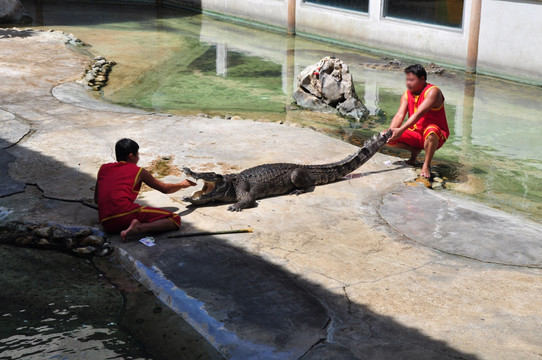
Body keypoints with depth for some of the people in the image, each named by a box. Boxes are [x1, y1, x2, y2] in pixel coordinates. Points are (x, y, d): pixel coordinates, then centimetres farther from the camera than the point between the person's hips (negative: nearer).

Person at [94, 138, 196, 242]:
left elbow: (96, 199, 27)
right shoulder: (139, 171, 11)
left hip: (106, 224, 6)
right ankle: (140, 227, -23)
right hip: (126, 214, -6)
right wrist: (182, 184, 39)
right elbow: (165, 189, 21)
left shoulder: (103, 168, 21)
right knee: (175, 220, -3)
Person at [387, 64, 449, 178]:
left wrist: (401, 130, -37)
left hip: (438, 136, -6)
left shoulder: (433, 92, -17)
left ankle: (426, 165, -23)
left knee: (431, 130, -43)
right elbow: (399, 115, -8)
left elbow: (419, 114, -29)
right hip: (415, 134, 6)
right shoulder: (407, 95, 4)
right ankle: (415, 150, 8)